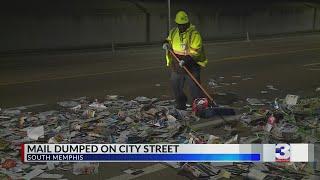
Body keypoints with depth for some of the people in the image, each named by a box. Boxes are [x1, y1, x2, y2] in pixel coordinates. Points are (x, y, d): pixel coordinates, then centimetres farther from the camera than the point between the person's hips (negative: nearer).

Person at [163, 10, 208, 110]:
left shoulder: (194, 34, -15)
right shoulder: (173, 32, 4)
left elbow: (195, 51, -20)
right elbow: (169, 39, 24)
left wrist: (186, 60, -32)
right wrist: (166, 43, 0)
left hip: (191, 66, -6)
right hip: (176, 66, 6)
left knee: (194, 89, -3)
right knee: (176, 87, 15)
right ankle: (181, 105, 33)